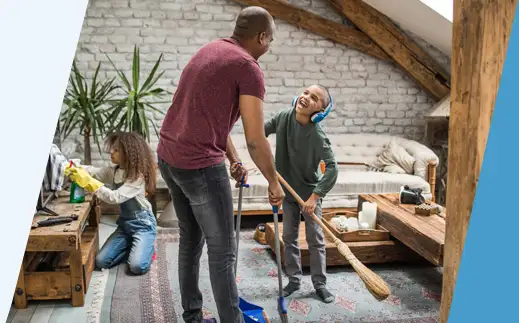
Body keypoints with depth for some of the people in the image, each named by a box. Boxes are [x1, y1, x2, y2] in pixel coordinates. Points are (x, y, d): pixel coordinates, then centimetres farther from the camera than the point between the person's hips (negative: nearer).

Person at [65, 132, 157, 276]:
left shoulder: (138, 176, -21)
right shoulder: (114, 171, 5)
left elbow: (115, 197, -27)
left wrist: (89, 182, -29)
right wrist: (75, 169, -21)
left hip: (143, 224, -7)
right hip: (125, 223, 7)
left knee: (137, 267, -23)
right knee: (101, 261, -4)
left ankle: (148, 247, 9)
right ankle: (136, 248, 15)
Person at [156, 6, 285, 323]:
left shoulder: (209, 50, 16)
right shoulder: (248, 66, -11)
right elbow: (256, 140, -13)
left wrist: (233, 159, 24)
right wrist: (274, 182, 1)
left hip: (169, 157, 9)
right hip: (200, 166, -9)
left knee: (190, 240, 20)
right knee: (222, 251, 3)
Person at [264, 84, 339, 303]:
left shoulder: (317, 136, -26)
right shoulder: (283, 117, -11)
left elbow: (332, 168, -30)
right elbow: (263, 130, 5)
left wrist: (315, 196, -36)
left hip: (310, 192, -5)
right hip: (288, 191, 5)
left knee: (315, 239, 5)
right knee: (289, 238, 12)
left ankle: (319, 283, 19)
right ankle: (294, 280, 25)